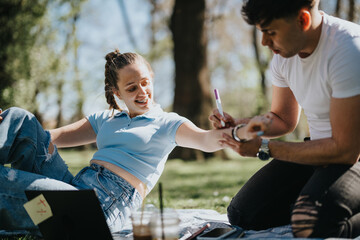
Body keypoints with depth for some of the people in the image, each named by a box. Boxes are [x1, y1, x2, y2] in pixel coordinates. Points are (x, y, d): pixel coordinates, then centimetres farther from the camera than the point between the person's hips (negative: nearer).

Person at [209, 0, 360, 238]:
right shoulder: (283, 54, -1)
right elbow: (284, 120, 16)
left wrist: (265, 148, -20)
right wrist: (238, 125, -4)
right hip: (320, 147, 8)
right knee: (242, 214, 0)